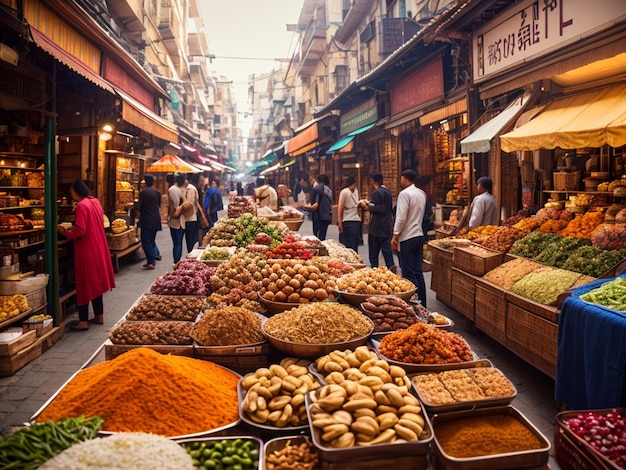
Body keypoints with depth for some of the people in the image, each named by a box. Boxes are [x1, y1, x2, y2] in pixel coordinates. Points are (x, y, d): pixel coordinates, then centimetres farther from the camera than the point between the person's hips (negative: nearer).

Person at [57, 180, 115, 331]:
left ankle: (83, 321, 3)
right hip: (97, 247, 9)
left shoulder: (81, 206, -17)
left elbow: (79, 231, -22)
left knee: (85, 284, -2)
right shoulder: (95, 202, 10)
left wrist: (64, 231, -6)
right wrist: (71, 228, 17)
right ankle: (99, 316, 23)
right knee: (95, 282, 16)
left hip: (86, 249, -9)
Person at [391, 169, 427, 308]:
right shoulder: (422, 193, 11)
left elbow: (401, 217, -17)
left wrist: (395, 236, -12)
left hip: (407, 238, -8)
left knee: (409, 274, -4)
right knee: (418, 272, 12)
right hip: (419, 235, 8)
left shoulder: (404, 193, -13)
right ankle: (422, 304, 17)